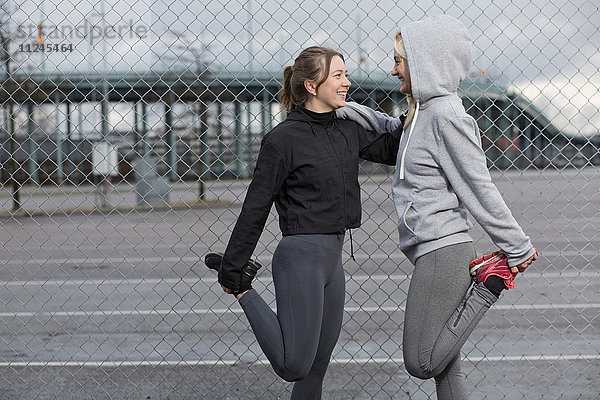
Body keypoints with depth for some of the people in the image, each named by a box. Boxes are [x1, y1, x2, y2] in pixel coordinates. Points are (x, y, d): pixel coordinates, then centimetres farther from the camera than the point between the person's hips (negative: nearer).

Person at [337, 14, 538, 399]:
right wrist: (356, 112, 22)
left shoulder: (447, 115, -14)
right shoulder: (424, 111, 14)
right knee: (445, 367, 10)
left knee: (421, 362, -8)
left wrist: (519, 249, -9)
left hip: (443, 252, -10)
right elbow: (398, 136, 36)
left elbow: (480, 190, -13)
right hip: (436, 253, 10)